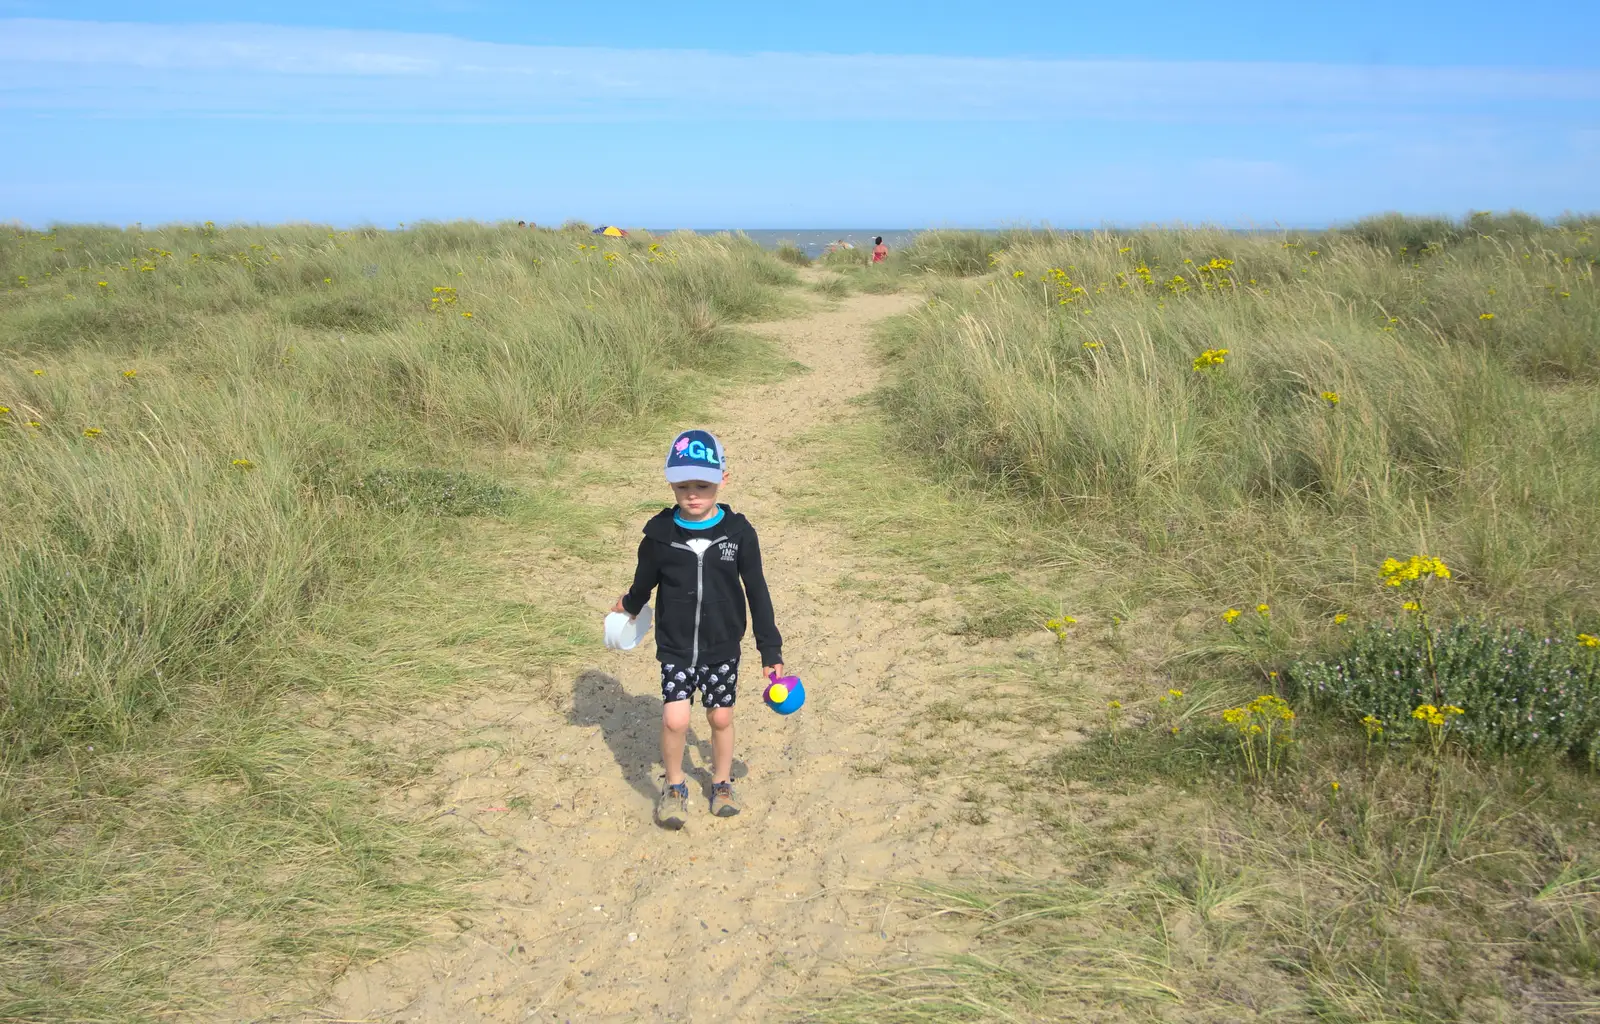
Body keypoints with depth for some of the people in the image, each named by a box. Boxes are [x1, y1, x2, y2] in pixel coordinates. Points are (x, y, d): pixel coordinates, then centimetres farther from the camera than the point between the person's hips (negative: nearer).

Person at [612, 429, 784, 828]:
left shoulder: (739, 533, -10)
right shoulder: (660, 533, -10)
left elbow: (757, 592, -3)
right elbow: (645, 581, 9)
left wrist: (771, 650, 0)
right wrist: (629, 605, 27)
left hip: (722, 648, 1)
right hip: (674, 648, 0)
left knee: (721, 717, 10)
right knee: (675, 719, -10)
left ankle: (722, 783, 34)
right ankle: (674, 786, 15)